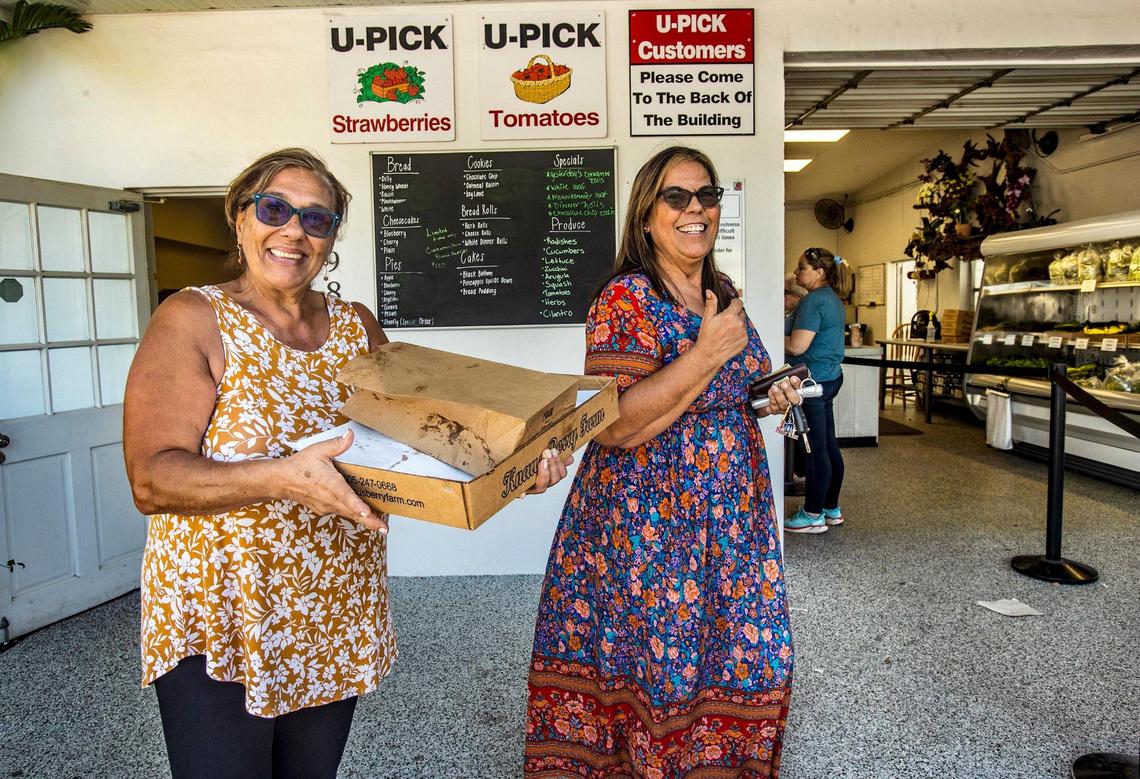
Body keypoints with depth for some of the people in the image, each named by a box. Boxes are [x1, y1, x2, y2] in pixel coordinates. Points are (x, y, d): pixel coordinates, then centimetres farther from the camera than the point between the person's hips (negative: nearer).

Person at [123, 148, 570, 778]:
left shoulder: (357, 327, 5)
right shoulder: (194, 320, -9)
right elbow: (151, 480, -18)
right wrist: (283, 477, -35)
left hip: (339, 621, 5)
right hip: (218, 617, -4)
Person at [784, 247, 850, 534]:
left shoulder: (813, 301, -16)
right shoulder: (833, 299, 15)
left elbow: (797, 346, -22)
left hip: (814, 381, -10)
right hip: (830, 377, 10)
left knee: (815, 449, -3)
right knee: (828, 446, 15)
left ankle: (813, 516, 6)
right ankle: (832, 508, 25)